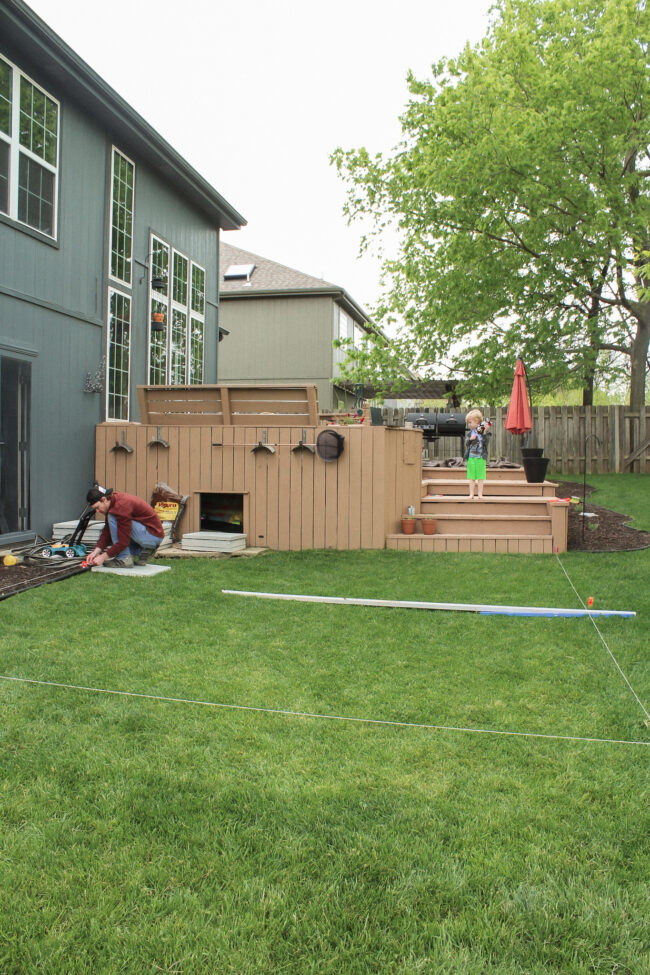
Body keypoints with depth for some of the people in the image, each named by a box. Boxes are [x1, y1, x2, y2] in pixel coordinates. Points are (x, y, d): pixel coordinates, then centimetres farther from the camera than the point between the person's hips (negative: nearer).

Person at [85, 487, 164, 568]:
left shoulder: (121, 506, -24)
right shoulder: (114, 501, 5)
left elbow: (123, 542, -24)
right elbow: (107, 532, 7)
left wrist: (103, 557, -19)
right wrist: (96, 551, -4)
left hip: (153, 535, -10)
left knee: (112, 517, -21)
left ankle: (124, 559, -15)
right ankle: (141, 553, 13)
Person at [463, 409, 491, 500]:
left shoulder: (484, 431, -3)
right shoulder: (470, 433, 7)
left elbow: (486, 442, -13)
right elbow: (466, 443, 4)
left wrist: (485, 433, -23)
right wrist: (470, 439, -15)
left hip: (481, 457, -3)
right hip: (471, 457, 3)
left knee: (480, 476, 1)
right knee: (471, 477, 6)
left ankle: (480, 494, 7)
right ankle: (471, 494, 10)